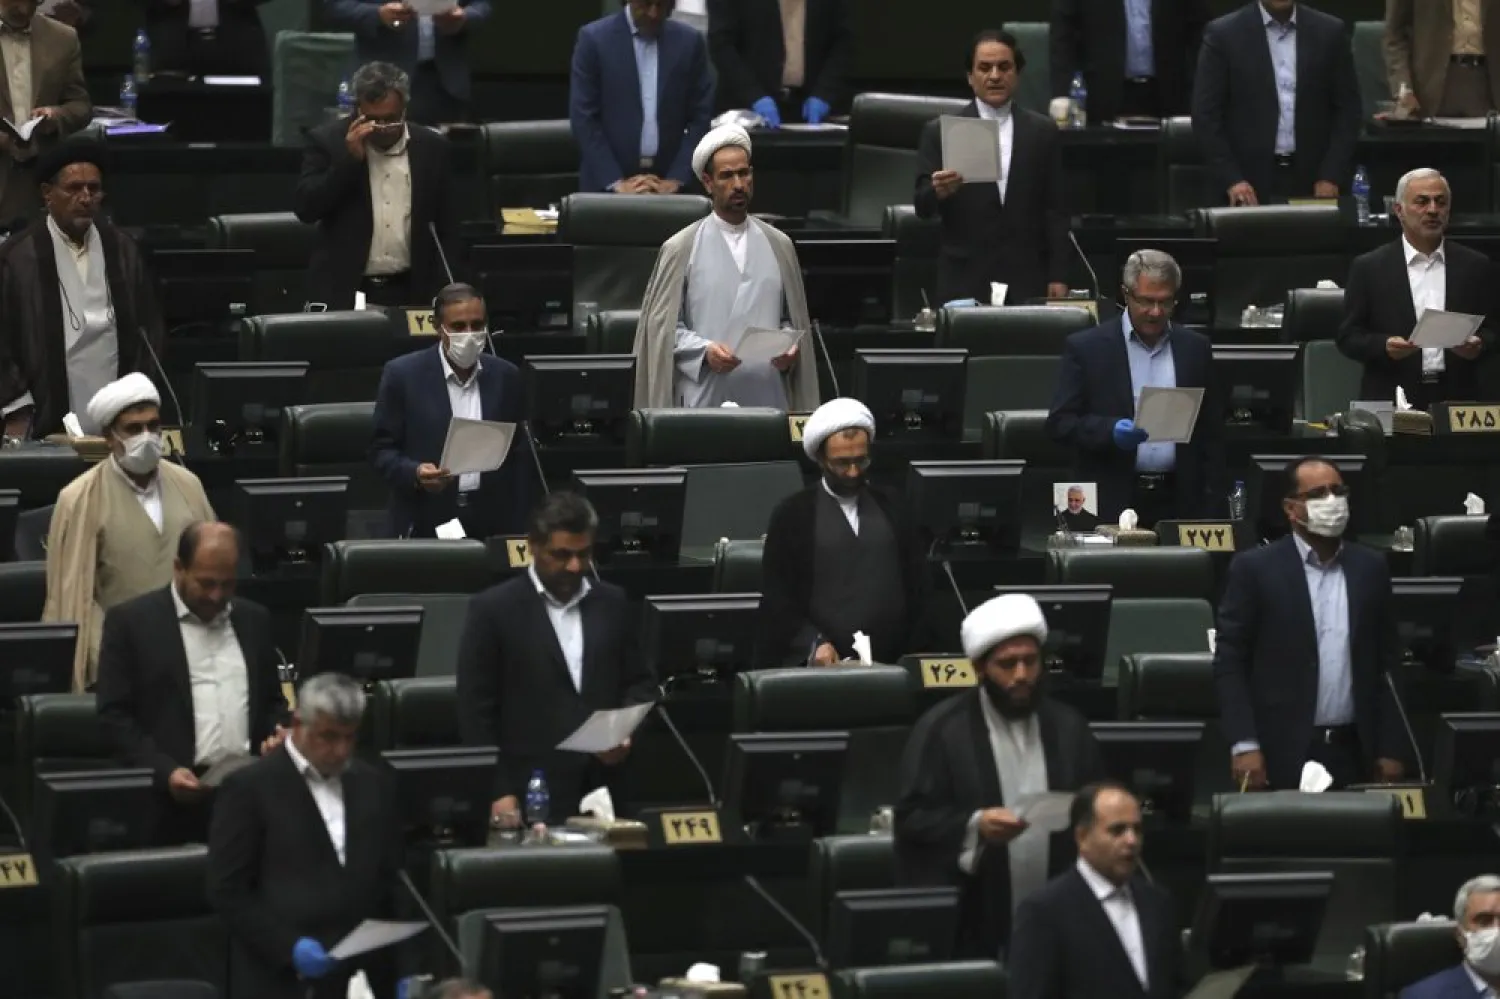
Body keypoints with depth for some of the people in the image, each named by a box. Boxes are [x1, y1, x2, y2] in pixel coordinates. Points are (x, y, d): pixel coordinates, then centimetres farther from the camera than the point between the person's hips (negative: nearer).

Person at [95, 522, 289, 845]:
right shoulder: (131, 621, 1)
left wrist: (277, 734, 1)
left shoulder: (254, 620, 15)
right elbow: (114, 714, -3)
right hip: (173, 796, -4)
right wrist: (164, 772, -15)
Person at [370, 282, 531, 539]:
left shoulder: (505, 376, 6)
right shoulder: (403, 374, -3)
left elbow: (518, 455, 10)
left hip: (491, 526, 2)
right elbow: (382, 449, 0)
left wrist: (518, 532, 5)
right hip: (424, 525, -2)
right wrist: (415, 474, -21)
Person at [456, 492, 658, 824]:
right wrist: (497, 792, -9)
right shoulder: (493, 609, -2)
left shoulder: (613, 604, 11)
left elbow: (641, 683, 18)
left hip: (603, 791, 4)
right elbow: (476, 710, -4)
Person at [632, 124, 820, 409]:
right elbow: (663, 325, 0)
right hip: (705, 399, -3)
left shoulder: (779, 246, 12)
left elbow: (794, 320, 16)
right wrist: (704, 350, -16)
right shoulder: (681, 249, 3)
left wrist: (789, 346, -6)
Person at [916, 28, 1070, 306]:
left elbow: (1055, 211, 8)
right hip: (964, 283, -1)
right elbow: (922, 206, -3)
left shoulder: (1042, 132, 9)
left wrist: (1058, 277, 2)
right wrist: (937, 191, -26)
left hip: (1027, 283, 1)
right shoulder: (940, 132, 3)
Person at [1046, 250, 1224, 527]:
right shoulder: (1086, 348, 0)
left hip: (1179, 504, 2)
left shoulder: (1195, 348, 9)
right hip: (1112, 504, -2)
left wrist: (1210, 507, 5)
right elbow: (1060, 423, -2)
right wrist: (1111, 431, -20)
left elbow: (1211, 431, 12)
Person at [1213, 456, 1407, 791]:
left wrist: (1391, 749, 6)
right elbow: (1229, 663, -4)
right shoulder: (1255, 569, -3)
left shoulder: (1370, 568, 9)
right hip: (1282, 754, -3)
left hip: (1355, 753, 3)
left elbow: (1387, 663, 12)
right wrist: (1244, 745, -13)